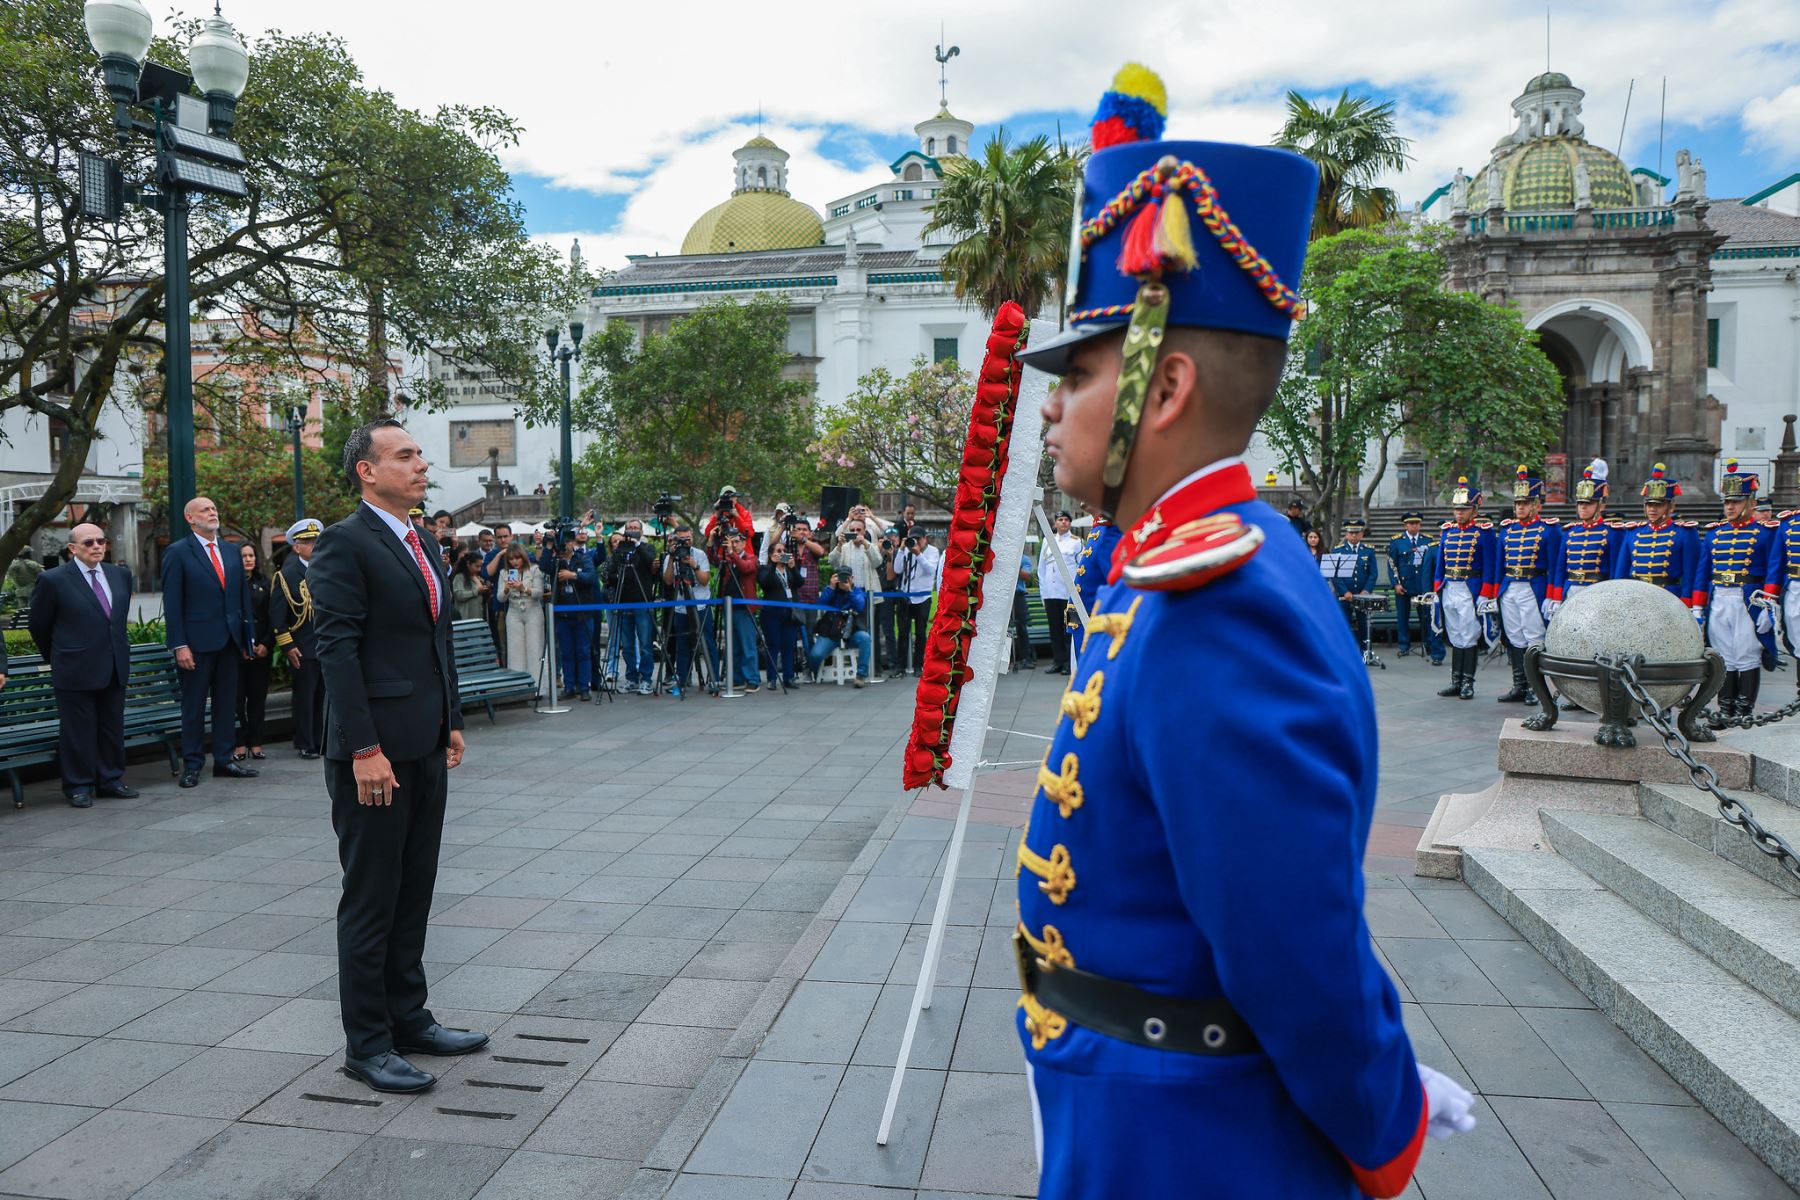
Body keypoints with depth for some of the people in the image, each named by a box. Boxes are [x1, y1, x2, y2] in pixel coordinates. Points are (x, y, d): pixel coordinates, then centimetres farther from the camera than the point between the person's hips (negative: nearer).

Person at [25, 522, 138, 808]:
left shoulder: (121, 575, 8)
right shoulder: (53, 580, -8)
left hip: (115, 668, 5)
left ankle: (110, 781, 23)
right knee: (78, 731, 3)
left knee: (113, 728, 12)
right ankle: (78, 786, 13)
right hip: (75, 671, -5)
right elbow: (38, 625, 3)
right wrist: (57, 657, 11)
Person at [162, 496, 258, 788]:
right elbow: (172, 603, -7)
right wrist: (179, 645, -13)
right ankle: (192, 765, 10)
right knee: (193, 706, 2)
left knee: (227, 703, 9)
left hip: (230, 641, 5)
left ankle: (223, 761, 17)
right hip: (197, 642, -5)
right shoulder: (178, 553, -4)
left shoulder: (232, 551, 13)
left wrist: (248, 637, 11)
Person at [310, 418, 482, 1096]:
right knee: (371, 900, 3)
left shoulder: (420, 545, 15)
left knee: (414, 892, 16)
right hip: (375, 752, -8)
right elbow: (337, 650, -17)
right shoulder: (346, 544, -11)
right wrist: (365, 750, -21)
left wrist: (451, 723, 16)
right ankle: (367, 1042, 15)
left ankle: (409, 1019, 29)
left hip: (426, 748, 9)